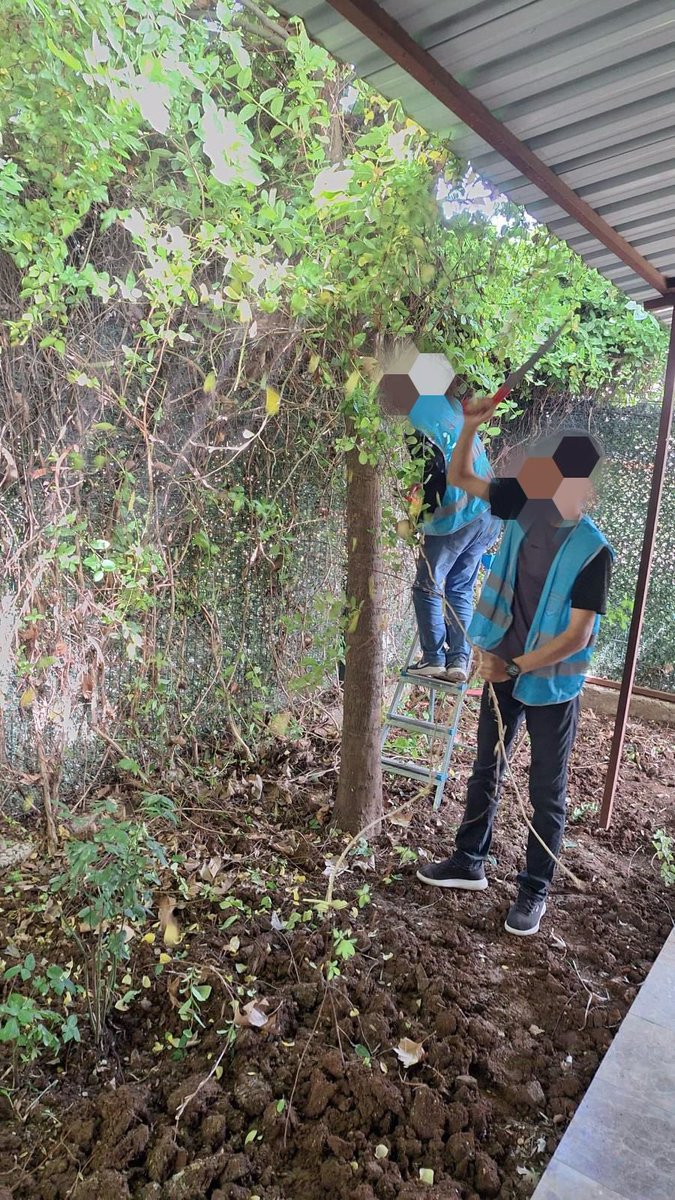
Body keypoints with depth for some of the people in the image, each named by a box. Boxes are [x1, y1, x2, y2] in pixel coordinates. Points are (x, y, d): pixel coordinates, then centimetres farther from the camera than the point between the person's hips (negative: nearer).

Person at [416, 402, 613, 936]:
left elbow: (576, 636, -20)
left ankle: (535, 888, 30)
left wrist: (515, 666, -19)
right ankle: (469, 862, 38)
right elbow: (461, 477, 3)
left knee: (547, 789, 11)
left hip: (552, 682, -5)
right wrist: (471, 426, -11)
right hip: (503, 668, 6)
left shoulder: (593, 552, -21)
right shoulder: (525, 505, -6)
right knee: (487, 768, 19)